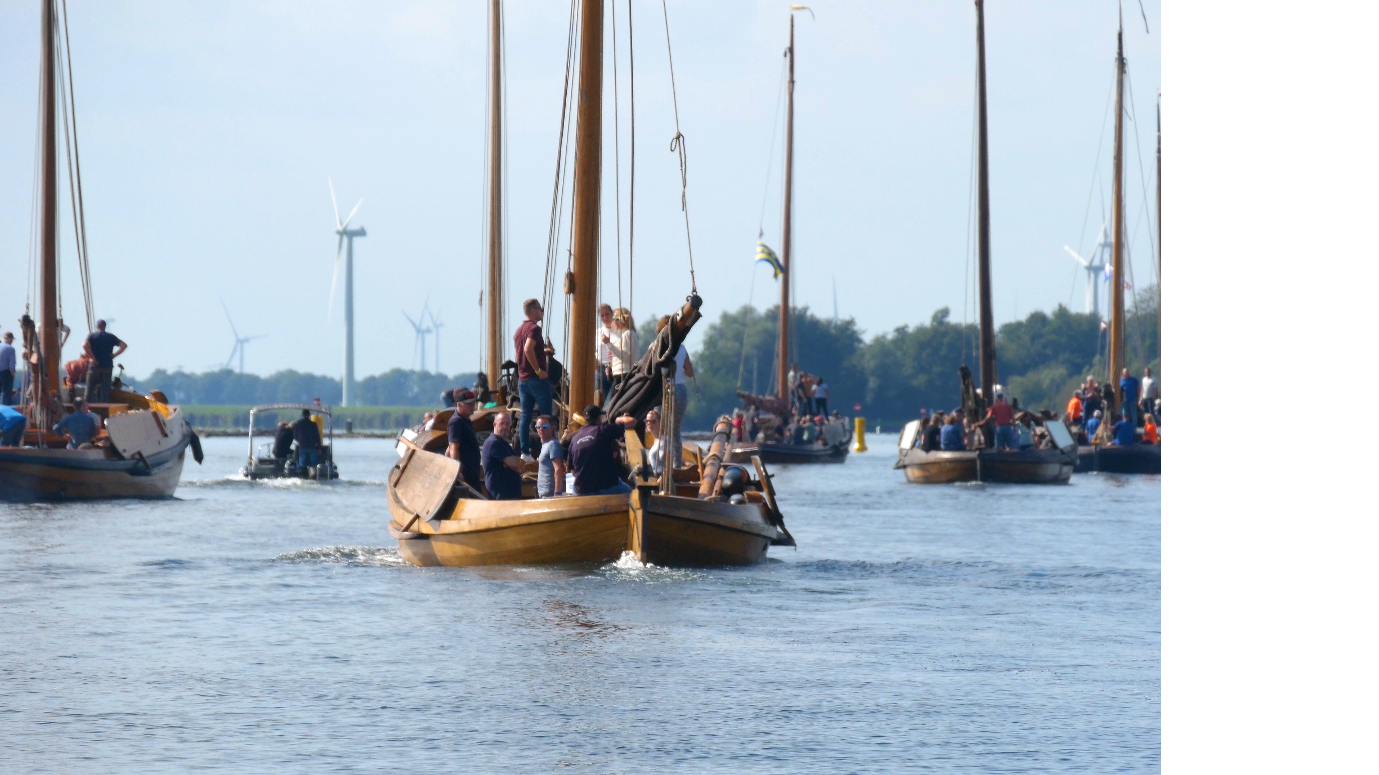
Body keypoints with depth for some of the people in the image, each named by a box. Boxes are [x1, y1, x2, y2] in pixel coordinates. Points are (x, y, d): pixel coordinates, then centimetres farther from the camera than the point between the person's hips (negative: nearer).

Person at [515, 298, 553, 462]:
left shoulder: (519, 330, 15)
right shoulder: (534, 328, -13)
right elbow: (528, 349, -28)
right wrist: (538, 370, -21)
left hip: (522, 379, 8)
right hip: (536, 379, -8)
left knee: (526, 416, 8)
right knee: (546, 416, -3)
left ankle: (525, 452, 5)